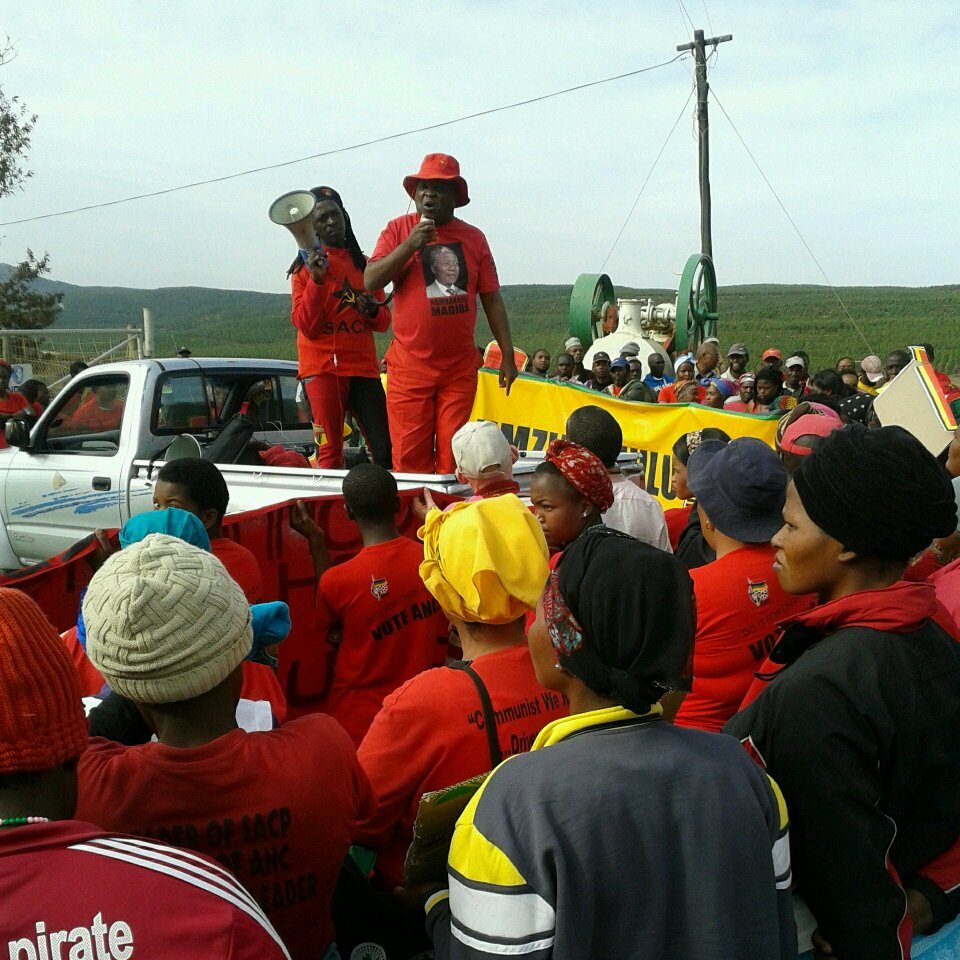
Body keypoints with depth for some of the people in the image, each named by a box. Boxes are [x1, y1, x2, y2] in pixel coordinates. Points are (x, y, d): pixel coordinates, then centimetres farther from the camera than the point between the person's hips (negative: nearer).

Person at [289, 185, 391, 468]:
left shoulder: (364, 264, 15)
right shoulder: (306, 267, 2)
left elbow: (384, 322, 19)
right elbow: (305, 326, -7)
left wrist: (373, 310, -4)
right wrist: (316, 280, -16)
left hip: (363, 367, 4)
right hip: (322, 368, -4)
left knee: (385, 448, -4)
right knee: (329, 453, -6)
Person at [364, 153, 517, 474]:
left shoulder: (473, 237, 8)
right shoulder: (398, 229, 4)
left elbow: (491, 299, 9)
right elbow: (370, 281, -6)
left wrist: (507, 355, 6)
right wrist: (409, 245, -17)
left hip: (460, 367, 2)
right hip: (410, 366, -1)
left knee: (453, 455, 3)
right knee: (410, 458, -3)